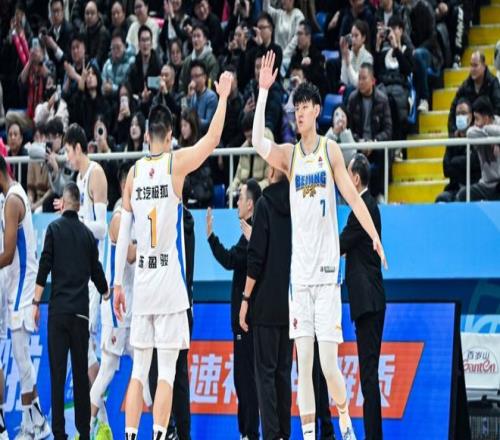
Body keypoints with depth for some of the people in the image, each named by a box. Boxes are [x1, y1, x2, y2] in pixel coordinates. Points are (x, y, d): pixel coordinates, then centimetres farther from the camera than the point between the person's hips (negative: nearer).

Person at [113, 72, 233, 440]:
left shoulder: (134, 172, 7)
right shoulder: (176, 163, -4)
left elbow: (123, 233, 8)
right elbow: (213, 139, 3)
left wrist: (118, 283, 12)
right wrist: (223, 96, 15)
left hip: (142, 281, 4)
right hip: (170, 281, -4)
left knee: (139, 369, 8)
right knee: (166, 371, -3)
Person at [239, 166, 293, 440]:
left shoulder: (266, 204, -8)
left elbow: (257, 256, -12)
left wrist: (246, 298, -7)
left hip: (267, 304, -5)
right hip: (291, 304, 5)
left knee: (265, 371, -4)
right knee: (284, 370, 11)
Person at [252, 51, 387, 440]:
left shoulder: (331, 150, 3)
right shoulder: (289, 154, 7)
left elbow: (351, 194, 0)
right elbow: (258, 142, -10)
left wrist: (374, 235, -10)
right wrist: (263, 91, -15)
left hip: (327, 269, -3)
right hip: (299, 271, 3)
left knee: (329, 363, -7)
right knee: (303, 362, 1)